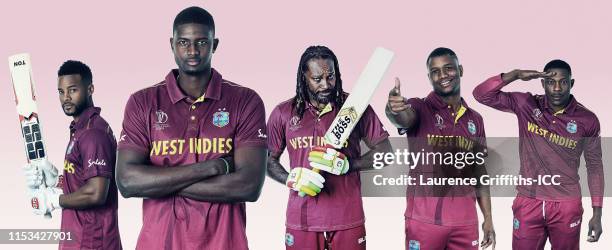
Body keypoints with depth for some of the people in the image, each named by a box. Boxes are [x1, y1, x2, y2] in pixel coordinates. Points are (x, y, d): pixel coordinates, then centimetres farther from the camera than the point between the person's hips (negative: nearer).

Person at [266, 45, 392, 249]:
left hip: (348, 220, 0)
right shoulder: (283, 113, 3)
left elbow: (384, 152, 1)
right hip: (301, 222, 1)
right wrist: (292, 179, -10)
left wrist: (346, 165, -14)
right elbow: (269, 160, 10)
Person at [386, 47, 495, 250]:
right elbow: (402, 118, -29)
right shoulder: (420, 108, -5)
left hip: (465, 220, 4)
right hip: (425, 218, -4)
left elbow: (479, 171, 15)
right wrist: (394, 109, -52)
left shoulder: (475, 119, 10)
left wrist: (488, 218, 11)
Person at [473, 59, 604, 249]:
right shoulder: (526, 105, -5)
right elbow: (481, 95, -12)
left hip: (567, 206, 0)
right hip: (528, 203, 1)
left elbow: (594, 166, 3)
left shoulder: (587, 120, -6)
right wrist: (516, 75, -24)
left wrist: (597, 213, 2)